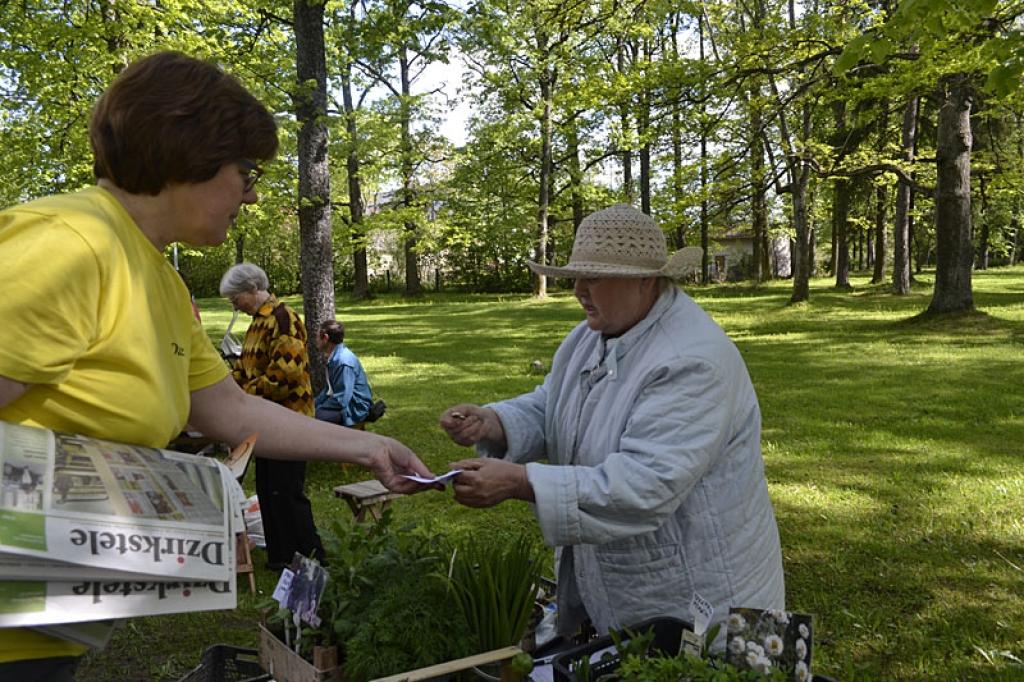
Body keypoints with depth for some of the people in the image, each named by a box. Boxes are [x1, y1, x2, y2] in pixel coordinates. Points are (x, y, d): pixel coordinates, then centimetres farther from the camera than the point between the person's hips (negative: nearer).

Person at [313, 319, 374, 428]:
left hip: (355, 409, -9)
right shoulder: (334, 357, 4)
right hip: (344, 402, 9)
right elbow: (329, 388, 18)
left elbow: (341, 401, -24)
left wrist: (318, 409, -14)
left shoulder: (344, 362, -23)